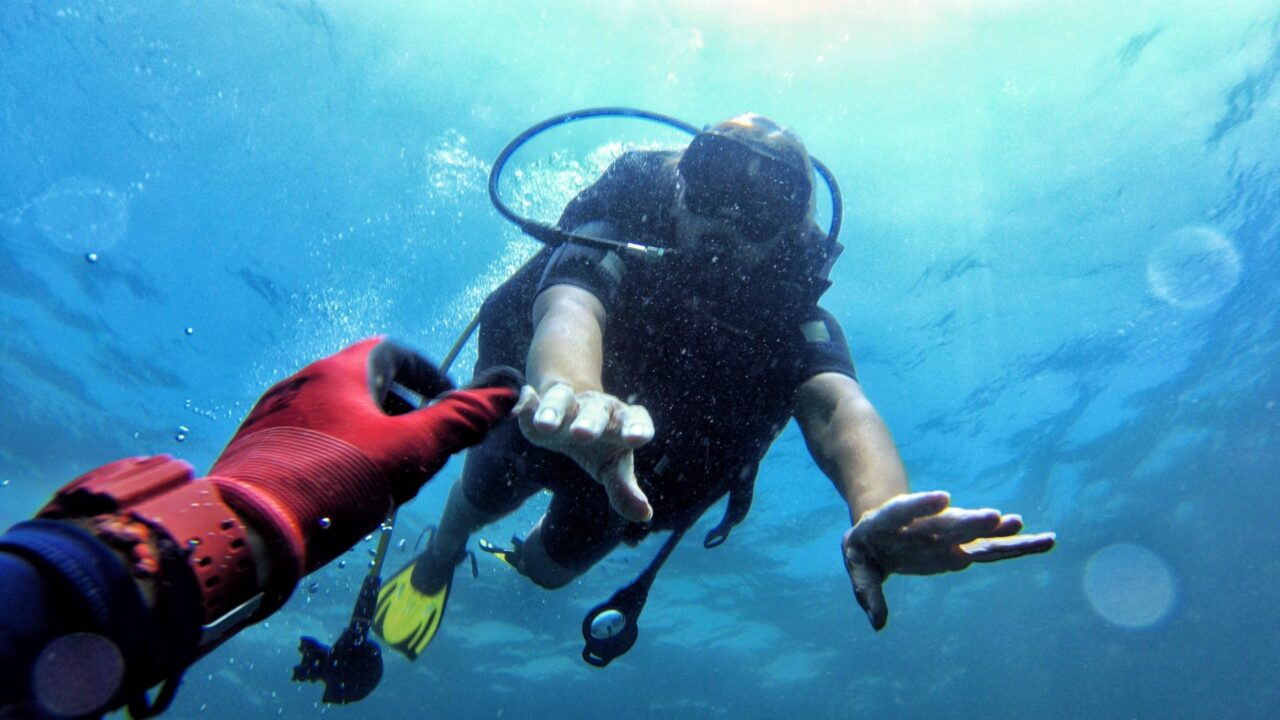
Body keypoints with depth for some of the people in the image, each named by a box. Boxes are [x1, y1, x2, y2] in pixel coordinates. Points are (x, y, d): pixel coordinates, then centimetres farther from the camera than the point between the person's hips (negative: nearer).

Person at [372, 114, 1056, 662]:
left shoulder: (791, 314, -30)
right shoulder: (615, 239, -35)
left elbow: (834, 403, -49)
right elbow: (570, 307, -57)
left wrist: (877, 513, -72)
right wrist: (569, 390, -82)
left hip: (652, 468, 0)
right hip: (536, 390, 0)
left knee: (563, 557, 1)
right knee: (503, 475, -16)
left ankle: (523, 560, 42)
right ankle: (437, 561, 23)